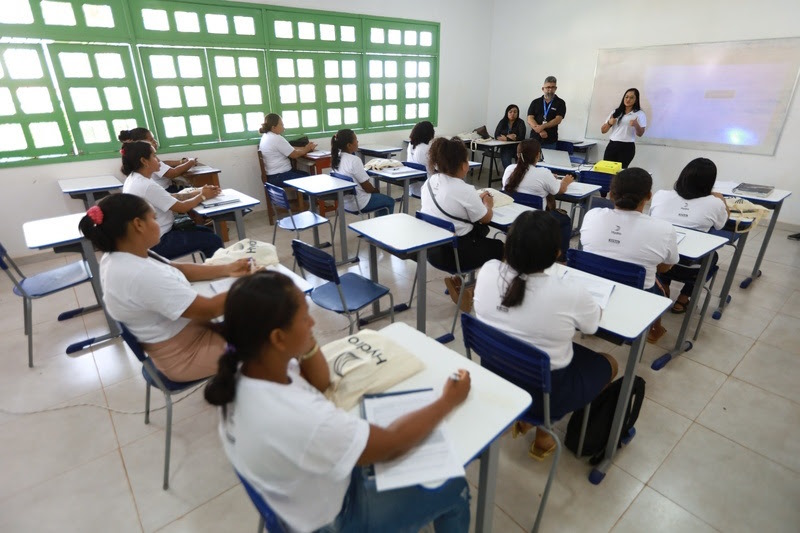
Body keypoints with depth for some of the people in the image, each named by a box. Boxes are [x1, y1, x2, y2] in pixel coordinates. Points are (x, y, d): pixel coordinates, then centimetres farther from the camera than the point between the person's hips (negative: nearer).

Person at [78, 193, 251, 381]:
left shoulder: (116, 257, -4)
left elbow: (178, 269, 6)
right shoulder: (142, 275, -34)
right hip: (184, 355, -9)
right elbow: (209, 310, -29)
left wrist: (227, 269, 1)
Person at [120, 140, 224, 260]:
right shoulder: (147, 186, -25)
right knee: (214, 241, -8)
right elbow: (182, 207, -20)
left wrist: (198, 192, -3)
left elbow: (172, 197, 6)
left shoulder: (134, 179, 6)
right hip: (157, 242, -10)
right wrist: (203, 196, -5)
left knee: (206, 232, 18)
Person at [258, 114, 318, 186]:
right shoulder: (276, 139, -19)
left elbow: (290, 149, 13)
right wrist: (307, 149, 3)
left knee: (307, 175, 16)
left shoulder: (266, 136, 13)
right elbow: (295, 155, -14)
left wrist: (305, 148, 6)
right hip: (278, 177, -11)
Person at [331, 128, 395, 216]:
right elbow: (367, 187, -20)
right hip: (358, 204, -9)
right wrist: (376, 191, 0)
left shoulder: (336, 158, 2)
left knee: (379, 196, 30)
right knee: (390, 202, 13)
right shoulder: (354, 160, -24)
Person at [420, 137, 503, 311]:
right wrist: (488, 204, 14)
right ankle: (470, 291, 19)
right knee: (498, 246, 17)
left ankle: (457, 280, 21)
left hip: (430, 248, 7)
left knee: (481, 231, 26)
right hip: (452, 254, -7)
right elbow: (485, 218, -5)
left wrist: (477, 199, 17)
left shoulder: (431, 181, -1)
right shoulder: (465, 190, -21)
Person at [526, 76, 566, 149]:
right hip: (534, 139, 1)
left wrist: (542, 126, -19)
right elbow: (530, 120, 0)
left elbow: (558, 120, -5)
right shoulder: (535, 102, 11)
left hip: (550, 141, -1)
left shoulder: (560, 103, 7)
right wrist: (540, 131, -15)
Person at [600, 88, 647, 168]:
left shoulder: (640, 114, 6)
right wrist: (609, 123, -7)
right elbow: (603, 130, 14)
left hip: (627, 147, -3)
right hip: (612, 145, 3)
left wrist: (636, 125, -23)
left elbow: (640, 134, -3)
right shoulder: (616, 112, 16)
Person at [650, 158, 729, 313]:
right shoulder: (714, 204, -10)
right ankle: (682, 300, 28)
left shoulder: (660, 196, -6)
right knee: (712, 255, 32)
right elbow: (725, 218, 15)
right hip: (688, 269, -2)